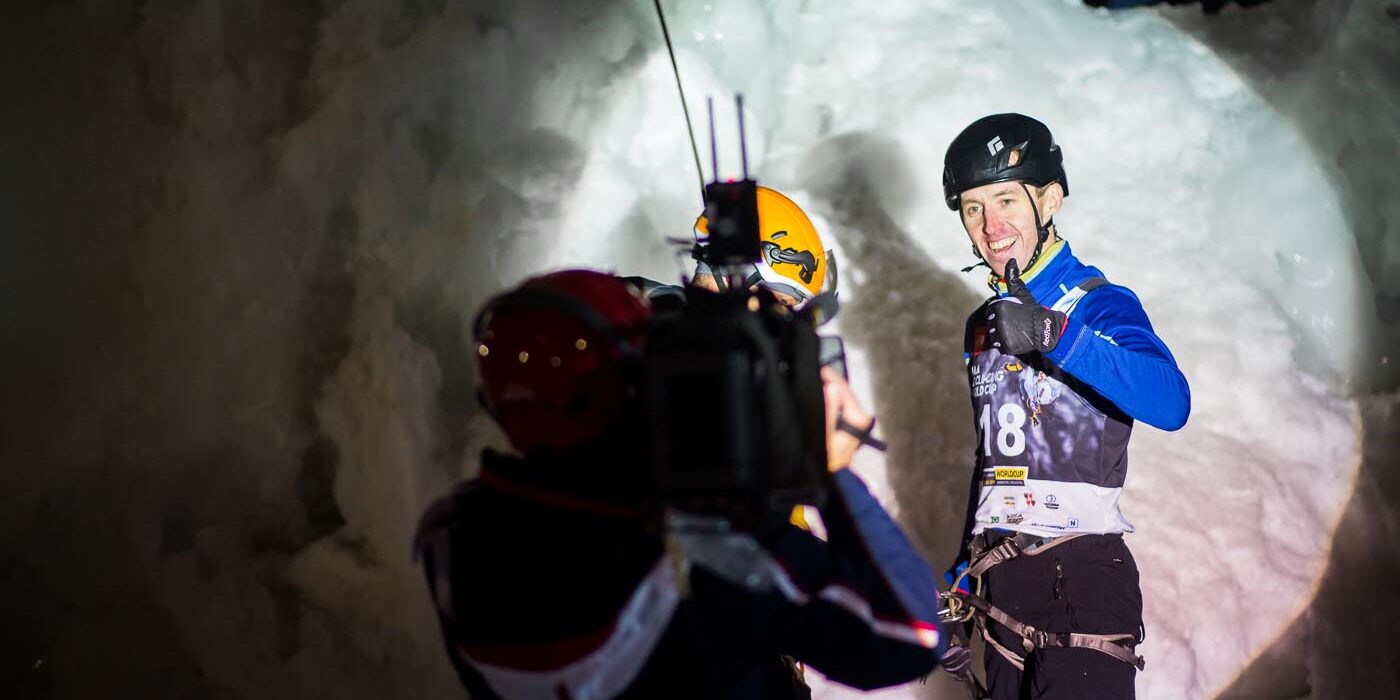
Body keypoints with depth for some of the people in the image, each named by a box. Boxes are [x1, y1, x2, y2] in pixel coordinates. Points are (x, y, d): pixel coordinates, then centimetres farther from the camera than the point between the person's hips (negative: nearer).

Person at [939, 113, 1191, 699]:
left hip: (1084, 582, -6)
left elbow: (1171, 405, -28)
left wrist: (1053, 335, -39)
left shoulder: (1100, 304, -8)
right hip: (1001, 584, 6)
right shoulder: (983, 327, 13)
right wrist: (962, 578, 18)